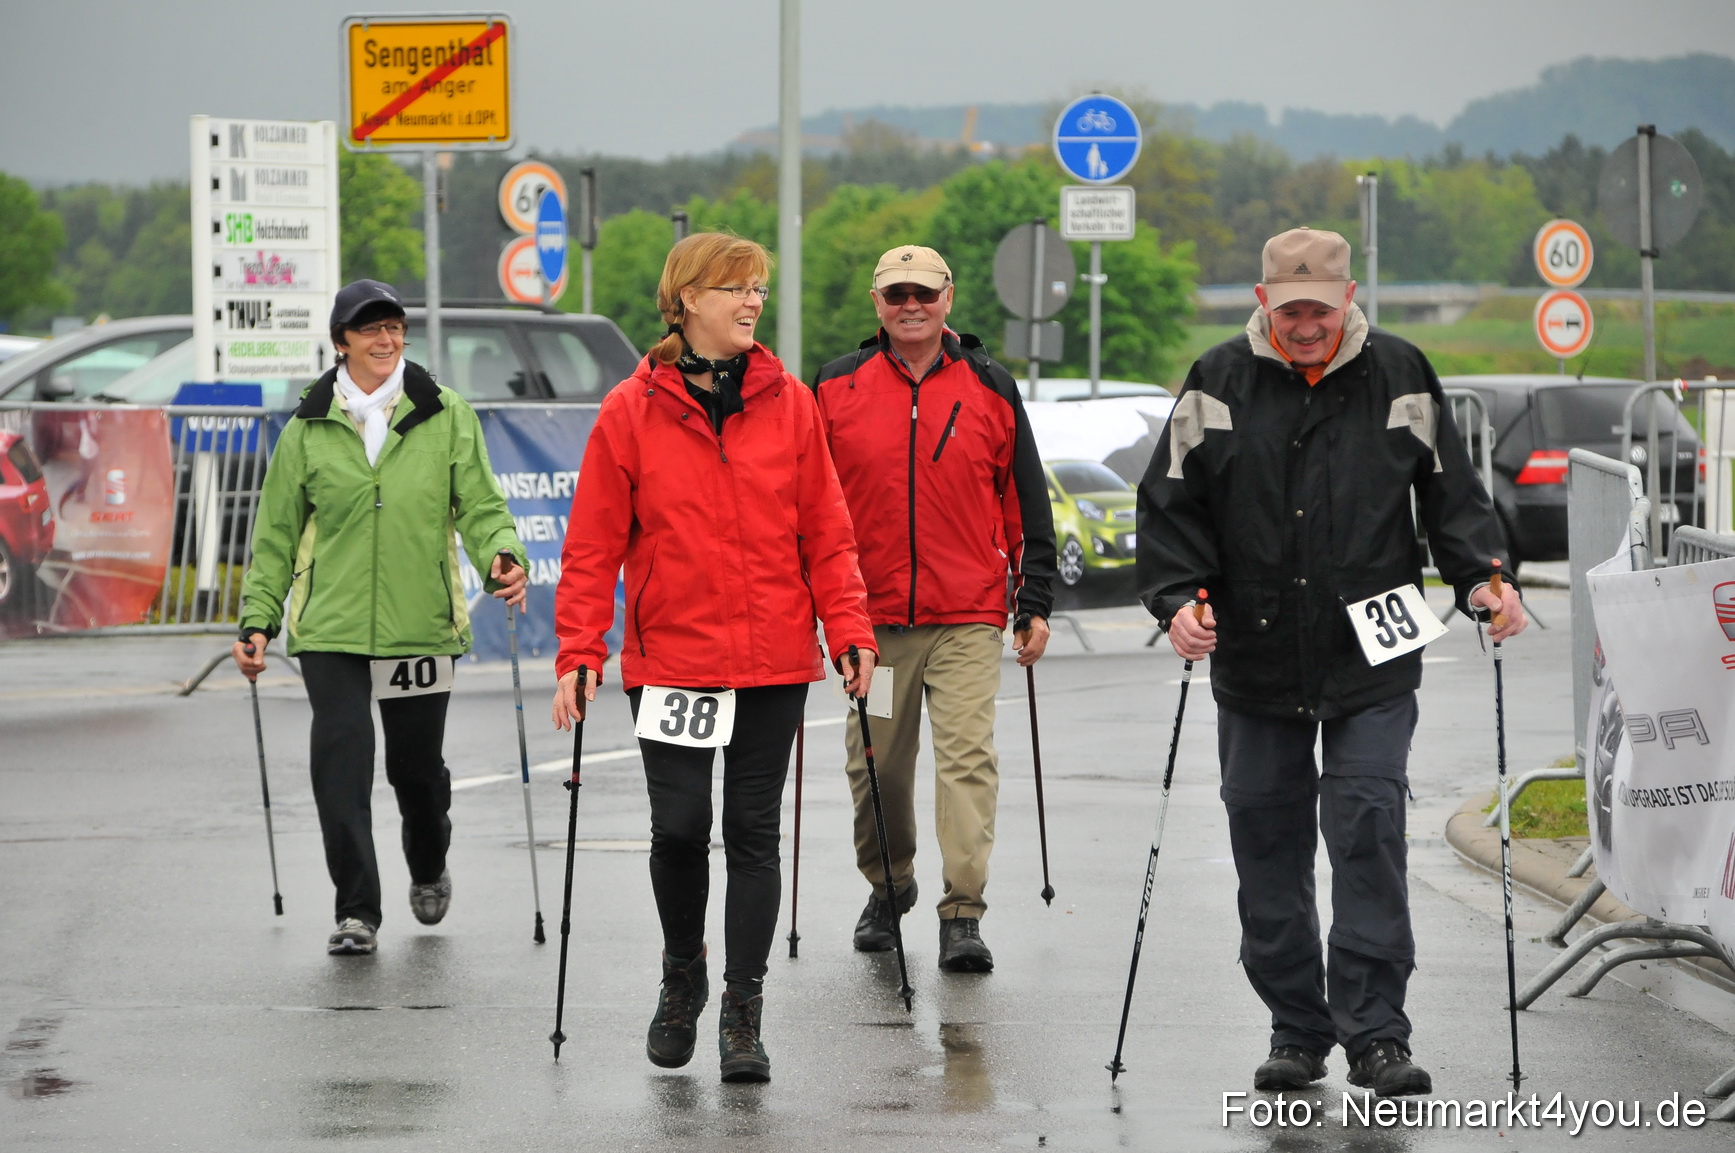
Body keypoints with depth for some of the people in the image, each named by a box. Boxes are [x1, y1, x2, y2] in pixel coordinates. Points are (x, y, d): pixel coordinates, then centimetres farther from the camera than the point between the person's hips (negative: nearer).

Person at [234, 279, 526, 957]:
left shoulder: (447, 416, 4)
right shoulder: (308, 430, 5)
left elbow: (479, 505, 2)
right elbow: (277, 535, 10)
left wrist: (502, 556, -19)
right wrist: (258, 620, 4)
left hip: (421, 623, 0)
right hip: (331, 628, 0)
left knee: (417, 766, 10)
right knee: (341, 760, -12)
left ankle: (429, 869, 41)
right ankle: (357, 912, -6)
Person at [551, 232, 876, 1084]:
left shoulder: (788, 403, 4)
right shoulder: (631, 411, -2)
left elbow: (825, 531, 6)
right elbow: (594, 544, -2)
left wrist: (849, 631, -2)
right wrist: (580, 653, -8)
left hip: (773, 662, 1)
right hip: (670, 655, -1)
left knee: (753, 831, 3)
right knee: (679, 829, -1)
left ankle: (742, 1013, 9)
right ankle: (682, 978, 26)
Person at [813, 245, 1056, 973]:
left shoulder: (990, 389, 6)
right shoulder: (835, 390, 5)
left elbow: (1027, 503, 10)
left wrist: (1035, 604, 7)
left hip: (969, 619, -1)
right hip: (870, 618, 1)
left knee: (967, 756, -11)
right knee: (876, 765, 8)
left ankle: (963, 915, -12)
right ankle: (888, 887, 31)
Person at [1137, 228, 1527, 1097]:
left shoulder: (1399, 378, 2)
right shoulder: (1217, 386, 2)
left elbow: (1450, 495, 8)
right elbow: (1170, 505, 4)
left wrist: (1482, 579, -8)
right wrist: (1178, 598, -10)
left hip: (1371, 665, -2)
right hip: (1255, 666, 2)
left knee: (1368, 830, -10)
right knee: (1267, 843, 6)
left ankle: (1375, 1034, -7)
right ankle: (1296, 1031, 17)